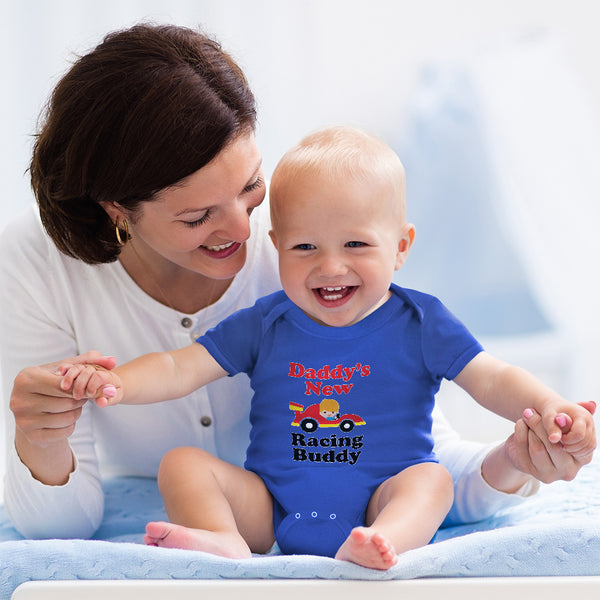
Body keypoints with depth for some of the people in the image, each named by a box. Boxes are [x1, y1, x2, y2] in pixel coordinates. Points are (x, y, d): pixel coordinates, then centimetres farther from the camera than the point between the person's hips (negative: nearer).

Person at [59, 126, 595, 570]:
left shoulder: (419, 323, 0)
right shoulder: (264, 325, 5)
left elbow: (492, 379, -5)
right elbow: (181, 368, 2)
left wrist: (547, 406, -26)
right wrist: (115, 383, -18)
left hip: (381, 504, -2)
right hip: (270, 509, 2)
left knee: (432, 478, -29)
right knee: (183, 463, -14)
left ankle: (376, 548, -56)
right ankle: (226, 544, -40)